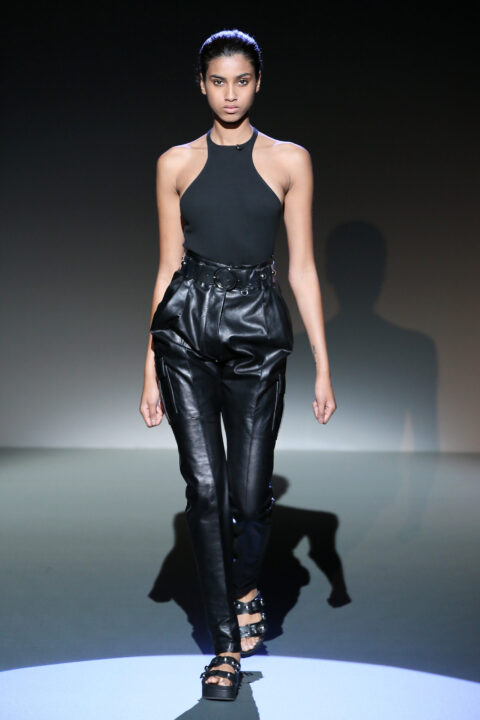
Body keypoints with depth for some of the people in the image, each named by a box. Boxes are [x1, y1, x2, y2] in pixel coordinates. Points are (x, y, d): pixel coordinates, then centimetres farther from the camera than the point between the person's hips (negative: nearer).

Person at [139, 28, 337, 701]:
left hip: (256, 330, -1)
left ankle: (245, 587, 34)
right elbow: (168, 266, 8)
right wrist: (151, 369, 6)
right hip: (186, 326, 1)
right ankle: (227, 644, 14)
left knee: (250, 492, -1)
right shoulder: (177, 162, 8)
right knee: (205, 487, -1)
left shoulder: (289, 160, 5)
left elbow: (302, 267, 3)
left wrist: (324, 367, -1)